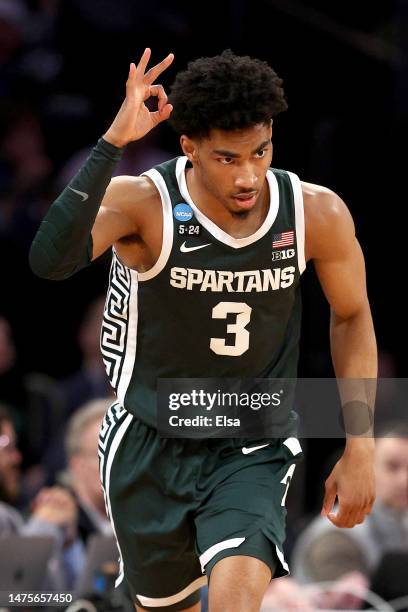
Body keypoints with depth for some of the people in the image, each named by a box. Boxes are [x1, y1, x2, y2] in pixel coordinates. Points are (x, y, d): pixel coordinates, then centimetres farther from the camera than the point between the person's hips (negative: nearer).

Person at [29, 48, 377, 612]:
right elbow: (50, 261, -41)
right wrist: (114, 142, -44)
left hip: (253, 453, 0)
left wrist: (360, 449, 2)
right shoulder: (141, 204, -21)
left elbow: (352, 316, 5)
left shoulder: (317, 214, -14)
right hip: (149, 444, 0)